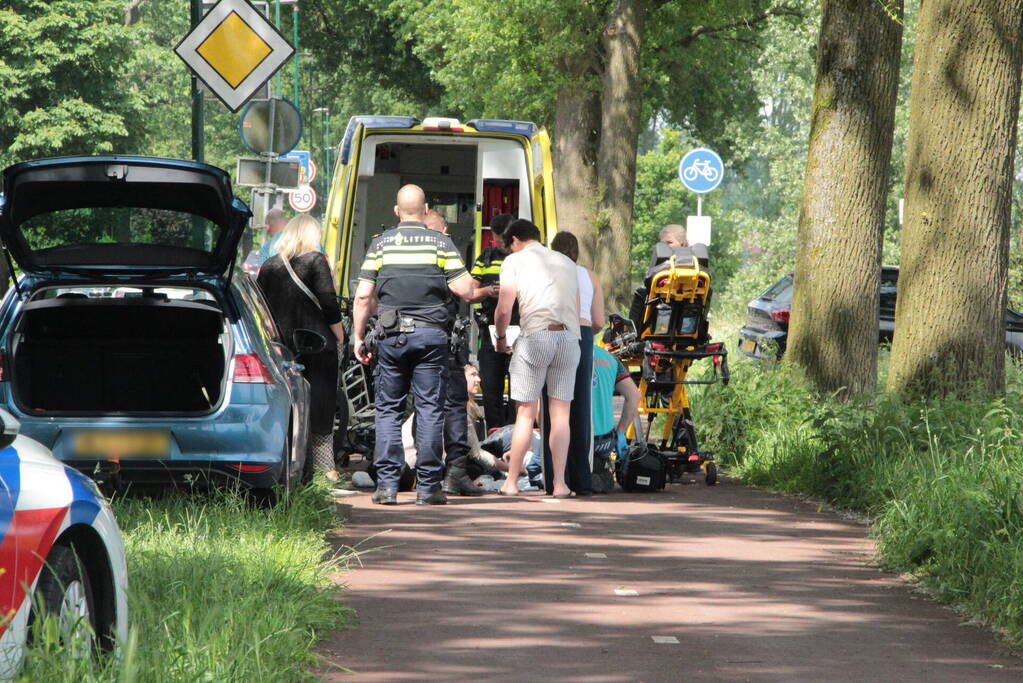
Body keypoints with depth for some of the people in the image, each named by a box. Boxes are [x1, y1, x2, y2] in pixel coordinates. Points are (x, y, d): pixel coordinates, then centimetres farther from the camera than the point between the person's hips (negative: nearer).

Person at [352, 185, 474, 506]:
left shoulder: (381, 243, 4)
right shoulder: (441, 242, 1)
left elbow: (363, 295, 1)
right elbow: (465, 290, -6)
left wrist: (358, 337, 9)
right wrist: (473, 286, 18)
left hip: (391, 335, 1)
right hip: (431, 332, -1)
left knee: (388, 410, 7)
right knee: (430, 410, 2)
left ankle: (387, 484, 0)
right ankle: (428, 485, 0)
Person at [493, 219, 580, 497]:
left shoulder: (515, 260, 6)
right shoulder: (566, 262, 21)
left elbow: (504, 309, 0)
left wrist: (500, 339, 16)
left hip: (536, 337, -4)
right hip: (569, 338, 4)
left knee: (525, 412, 1)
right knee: (560, 412, 5)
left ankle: (511, 482, 4)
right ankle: (559, 483, 1)